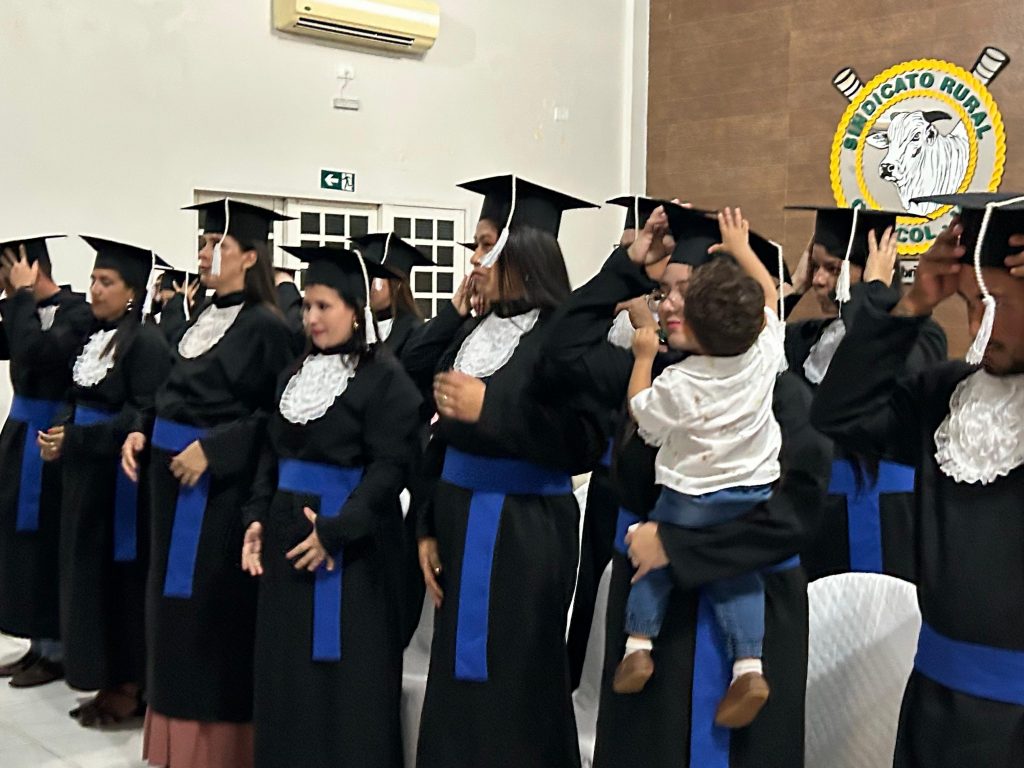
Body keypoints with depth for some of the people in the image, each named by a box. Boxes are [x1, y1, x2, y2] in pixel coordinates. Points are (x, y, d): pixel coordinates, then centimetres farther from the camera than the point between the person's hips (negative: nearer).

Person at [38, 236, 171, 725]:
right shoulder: (95, 337, 11)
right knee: (90, 574, 11)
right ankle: (108, 678, 21)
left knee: (121, 575, -1)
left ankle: (130, 686, 11)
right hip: (85, 474, 9)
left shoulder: (147, 341, -15)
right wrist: (59, 435, -1)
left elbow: (145, 417, -20)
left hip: (121, 478, -9)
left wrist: (76, 439, -19)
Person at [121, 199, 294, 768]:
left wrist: (212, 448, -22)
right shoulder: (204, 319, 12)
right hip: (176, 480, 9)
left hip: (221, 487, -9)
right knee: (178, 606, 16)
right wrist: (144, 433, 3)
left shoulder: (265, 326, -13)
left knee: (213, 612, 0)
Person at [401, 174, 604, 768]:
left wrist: (491, 409, -22)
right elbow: (446, 435, 12)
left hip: (524, 533, -7)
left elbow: (586, 444, -18)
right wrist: (429, 525, 7)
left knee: (510, 692, 4)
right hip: (459, 519, 7)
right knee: (459, 686, 14)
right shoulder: (473, 331, 8)